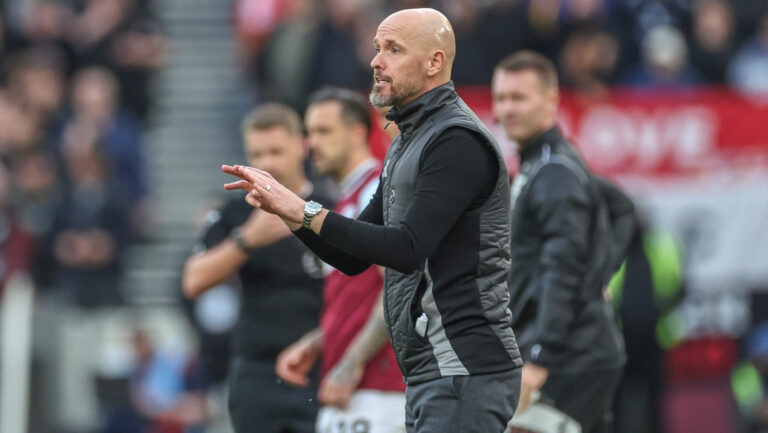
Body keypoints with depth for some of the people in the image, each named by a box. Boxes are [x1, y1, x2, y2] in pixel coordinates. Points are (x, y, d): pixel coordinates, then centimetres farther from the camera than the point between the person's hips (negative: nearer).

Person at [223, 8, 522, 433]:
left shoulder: (458, 140, -13)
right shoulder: (407, 143, 20)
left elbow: (407, 248, -22)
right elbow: (353, 258, 19)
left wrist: (306, 212, -19)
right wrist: (287, 209, 3)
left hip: (466, 372, -10)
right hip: (428, 373, 10)